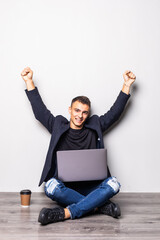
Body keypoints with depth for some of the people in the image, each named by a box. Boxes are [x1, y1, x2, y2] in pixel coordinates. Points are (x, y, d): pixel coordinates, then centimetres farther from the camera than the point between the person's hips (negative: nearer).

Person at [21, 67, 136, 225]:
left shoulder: (95, 127, 12)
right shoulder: (58, 126, 10)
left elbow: (115, 111, 13)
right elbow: (39, 110, 9)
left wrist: (127, 85, 8)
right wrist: (29, 82, 6)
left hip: (90, 187, 1)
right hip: (65, 187, -1)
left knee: (113, 184, -29)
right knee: (51, 186, -35)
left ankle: (66, 212, -29)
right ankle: (100, 206, -23)